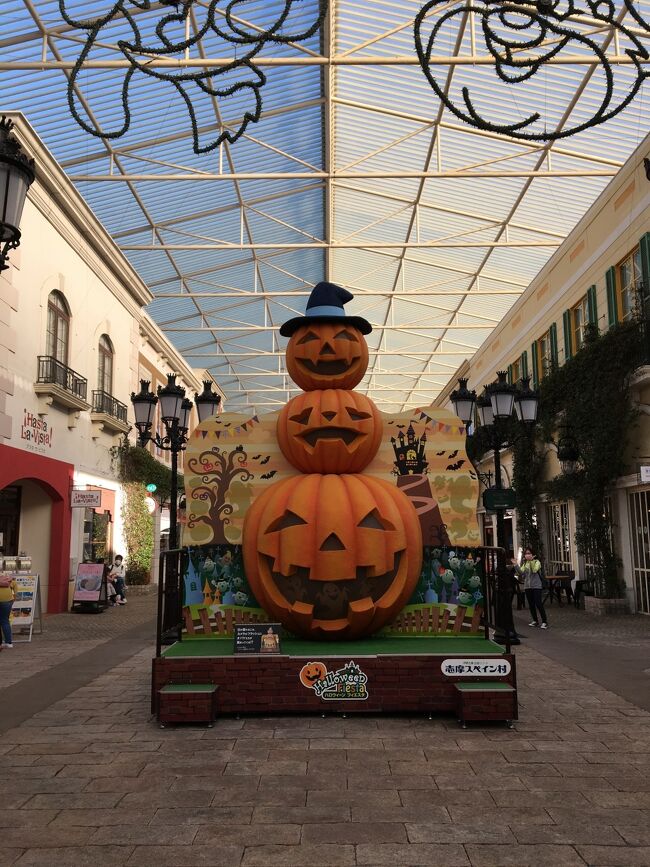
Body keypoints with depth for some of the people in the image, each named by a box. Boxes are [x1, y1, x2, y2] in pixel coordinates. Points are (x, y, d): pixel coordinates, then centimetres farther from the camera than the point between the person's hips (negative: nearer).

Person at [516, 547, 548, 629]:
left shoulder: (536, 561, -4)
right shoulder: (525, 563, 11)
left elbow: (534, 570, -21)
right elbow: (521, 572, -1)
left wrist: (531, 561, -22)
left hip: (536, 586, -6)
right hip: (527, 586, 6)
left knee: (538, 604, -11)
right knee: (531, 604, 10)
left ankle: (544, 621, -4)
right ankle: (535, 621, 21)